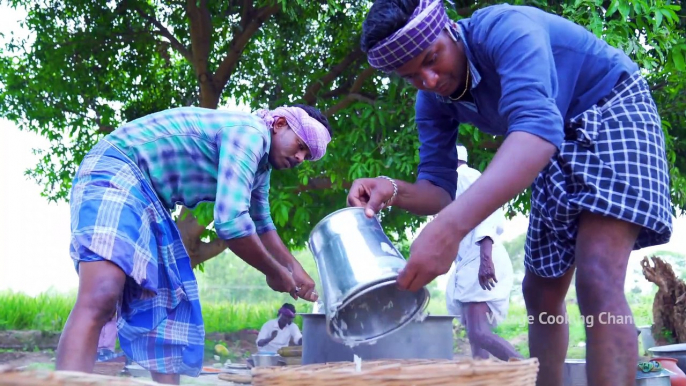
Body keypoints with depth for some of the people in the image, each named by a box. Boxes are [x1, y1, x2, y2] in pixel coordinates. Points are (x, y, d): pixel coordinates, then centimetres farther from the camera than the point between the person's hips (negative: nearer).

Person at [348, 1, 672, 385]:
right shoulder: (432, 102, -8)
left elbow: (537, 127, -47)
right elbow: (440, 191, -7)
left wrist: (452, 226, -58)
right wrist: (395, 192, -32)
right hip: (559, 151, 8)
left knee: (597, 281, -25)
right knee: (541, 289, 11)